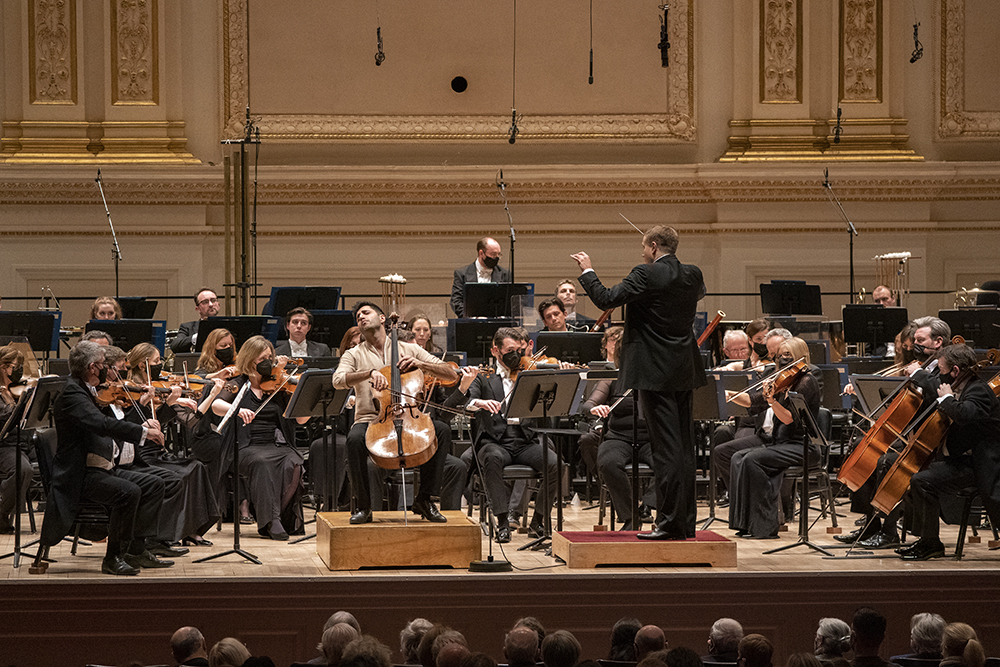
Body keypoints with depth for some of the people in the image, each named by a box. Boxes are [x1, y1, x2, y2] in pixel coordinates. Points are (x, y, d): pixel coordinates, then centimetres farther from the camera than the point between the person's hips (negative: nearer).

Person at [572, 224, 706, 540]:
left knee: (665, 448, -7)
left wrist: (588, 271, -1)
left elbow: (606, 299, -17)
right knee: (684, 447, 10)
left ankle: (669, 522, -8)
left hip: (656, 372, -7)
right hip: (685, 372, 7)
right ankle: (686, 521, 14)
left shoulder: (646, 275, -14)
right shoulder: (692, 275, 7)